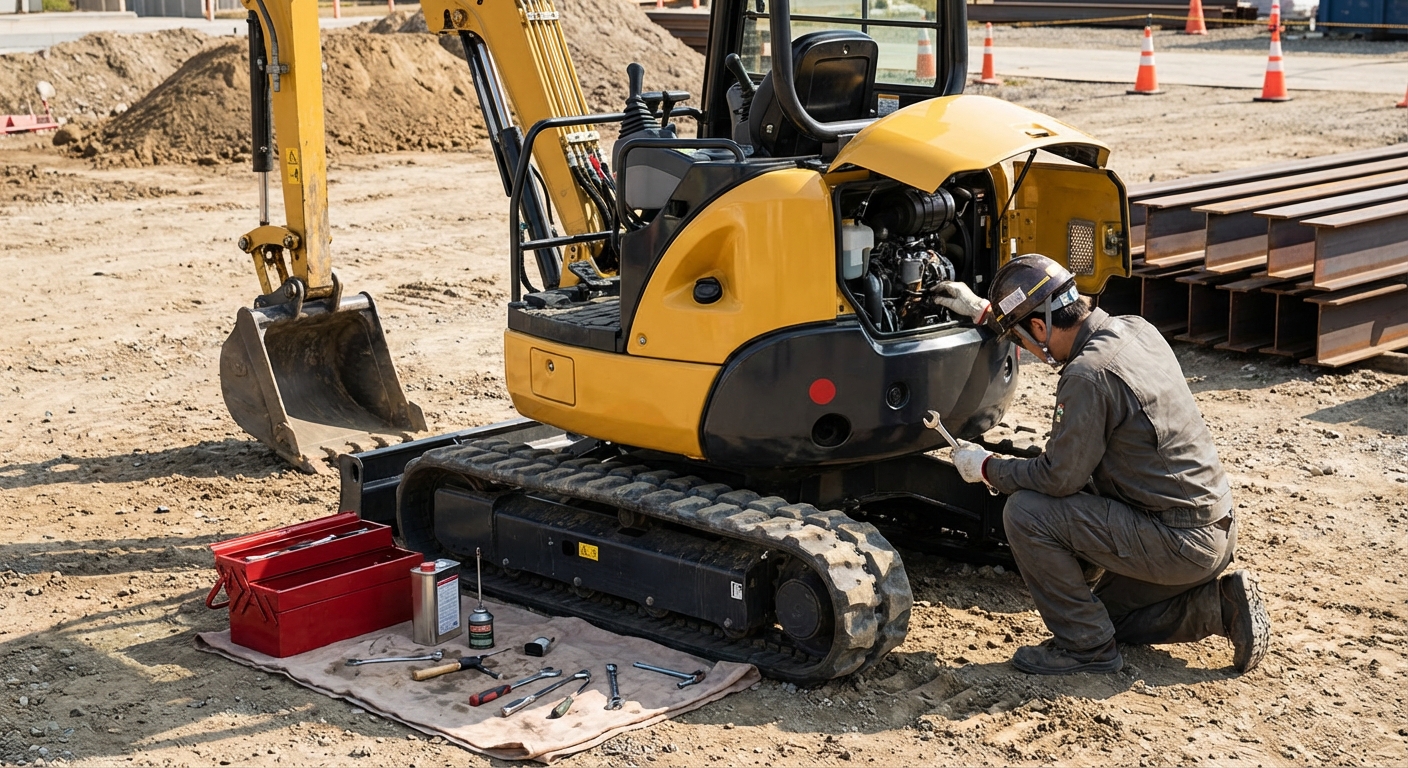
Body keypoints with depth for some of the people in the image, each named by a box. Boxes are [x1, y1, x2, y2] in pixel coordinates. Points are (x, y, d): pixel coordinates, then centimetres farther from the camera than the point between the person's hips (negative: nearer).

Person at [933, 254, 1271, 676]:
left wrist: (986, 468, -1)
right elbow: (1061, 326, 27)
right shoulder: (1134, 329, 5)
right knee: (1106, 613, 26)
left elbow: (1058, 477, -16)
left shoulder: (1088, 375, -23)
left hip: (1180, 542, -10)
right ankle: (1221, 606, 13)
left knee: (1026, 512, -11)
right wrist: (984, 311, 29)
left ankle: (1085, 646, -1)